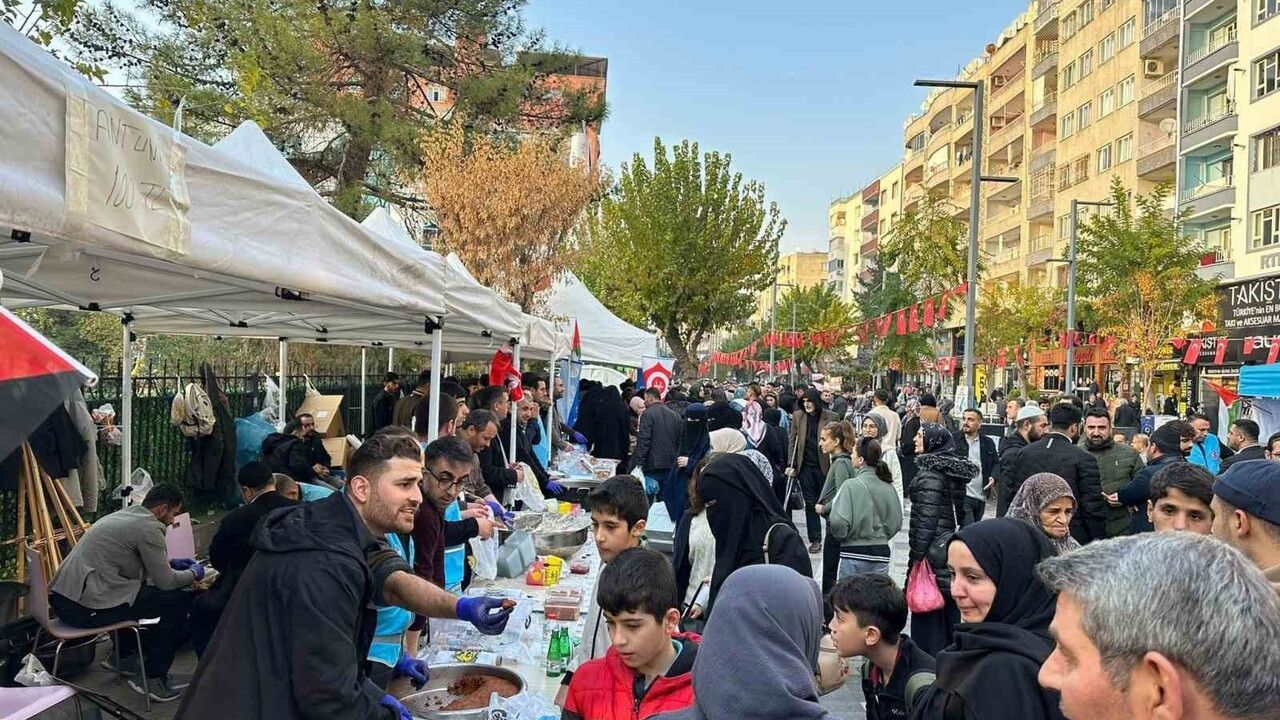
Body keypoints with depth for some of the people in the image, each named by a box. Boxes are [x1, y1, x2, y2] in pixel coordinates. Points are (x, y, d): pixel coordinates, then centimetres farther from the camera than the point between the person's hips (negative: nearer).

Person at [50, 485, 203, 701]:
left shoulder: (123, 515, 17)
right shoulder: (149, 527, -11)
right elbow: (165, 581, -9)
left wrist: (170, 563, 31)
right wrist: (193, 574, 9)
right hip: (88, 608, -10)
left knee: (141, 589, 31)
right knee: (178, 600, -3)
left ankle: (123, 655, 36)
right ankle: (152, 679, 5)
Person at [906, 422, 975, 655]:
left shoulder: (931, 475, -16)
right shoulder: (956, 473, 10)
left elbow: (926, 520, -19)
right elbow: (962, 513, 14)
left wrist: (915, 557, -16)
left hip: (932, 552, -9)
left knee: (927, 616, 0)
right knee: (950, 614, 17)